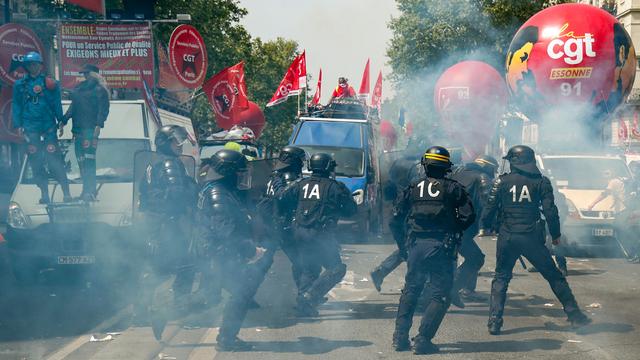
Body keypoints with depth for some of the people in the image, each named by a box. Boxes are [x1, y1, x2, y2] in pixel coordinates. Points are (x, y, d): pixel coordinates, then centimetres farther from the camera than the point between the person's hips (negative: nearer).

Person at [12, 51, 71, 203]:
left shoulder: (49, 83, 3)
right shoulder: (20, 85, 7)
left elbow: (56, 103, 6)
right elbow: (16, 105, 10)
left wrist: (61, 120, 0)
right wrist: (18, 125, 4)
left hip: (48, 126, -2)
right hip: (30, 127, 2)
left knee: (54, 159, -8)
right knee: (36, 161, 4)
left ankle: (66, 192, -5)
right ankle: (44, 193, 10)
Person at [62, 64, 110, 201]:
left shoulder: (99, 89, -2)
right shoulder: (79, 88, 19)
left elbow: (103, 109, -9)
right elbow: (73, 107, 24)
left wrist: (99, 125, -19)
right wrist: (64, 121, 19)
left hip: (90, 128, -7)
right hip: (78, 128, 7)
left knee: (89, 160, -13)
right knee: (81, 160, 6)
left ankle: (90, 191, -16)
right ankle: (86, 191, 10)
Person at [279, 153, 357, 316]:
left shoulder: (300, 184, 8)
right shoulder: (334, 186, -3)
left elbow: (282, 203, 5)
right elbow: (351, 209, 2)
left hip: (300, 233, 6)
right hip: (320, 235, -6)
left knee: (309, 269, 21)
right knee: (336, 268, -1)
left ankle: (302, 302, 18)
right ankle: (310, 297, -15)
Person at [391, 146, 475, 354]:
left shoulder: (413, 187, 8)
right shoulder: (452, 188, 2)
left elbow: (396, 219, 7)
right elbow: (468, 216, -5)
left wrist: (403, 244, 18)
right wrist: (453, 231, 11)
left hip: (417, 245, 3)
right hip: (442, 248, -3)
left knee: (410, 291, 18)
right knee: (440, 295, 4)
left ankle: (400, 337, 14)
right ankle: (423, 340, -6)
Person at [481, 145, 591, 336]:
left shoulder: (502, 181, 0)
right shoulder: (541, 181, 0)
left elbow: (489, 209, 1)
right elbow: (550, 211, -4)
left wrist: (485, 226, 20)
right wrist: (556, 234, 8)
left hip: (507, 237, 0)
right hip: (532, 237, 0)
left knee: (501, 278, 14)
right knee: (554, 276, 11)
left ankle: (495, 320, 2)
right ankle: (574, 314, 12)